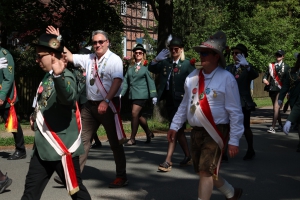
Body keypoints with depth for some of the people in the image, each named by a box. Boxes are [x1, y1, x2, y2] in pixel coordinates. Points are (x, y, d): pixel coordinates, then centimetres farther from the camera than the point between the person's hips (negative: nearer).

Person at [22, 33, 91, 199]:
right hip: (43, 145, 9)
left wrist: (58, 75, -55)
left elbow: (68, 96, -39)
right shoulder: (48, 76, 11)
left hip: (62, 145, -9)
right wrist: (35, 117, 11)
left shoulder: (66, 77, -17)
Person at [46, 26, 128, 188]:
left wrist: (106, 101, -30)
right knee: (82, 139, 8)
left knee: (115, 142, 2)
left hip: (108, 105, -7)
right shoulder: (89, 59, 10)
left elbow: (117, 81, -21)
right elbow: (70, 57, 17)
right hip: (90, 105, 7)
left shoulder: (114, 60, -10)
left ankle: (121, 177, 12)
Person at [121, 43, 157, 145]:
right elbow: (126, 80, 11)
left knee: (134, 114, -11)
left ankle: (132, 138, -2)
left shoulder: (146, 65, -4)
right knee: (138, 116, 12)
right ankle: (149, 133, 32)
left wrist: (153, 95, -10)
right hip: (132, 94, 6)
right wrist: (121, 93, 5)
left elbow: (150, 80, -6)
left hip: (142, 94, -6)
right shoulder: (131, 66, 11)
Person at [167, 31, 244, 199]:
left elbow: (235, 112, -11)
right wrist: (175, 126, 10)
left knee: (206, 172, -9)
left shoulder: (226, 78, -12)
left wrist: (234, 141, -13)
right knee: (206, 172, 16)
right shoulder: (192, 77, 4)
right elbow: (185, 104, 13)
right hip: (196, 131, 6)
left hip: (215, 132, -6)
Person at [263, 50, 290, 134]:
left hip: (280, 89, -5)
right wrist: (264, 79, -11)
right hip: (272, 89, 5)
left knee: (276, 107, -15)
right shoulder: (271, 65, 13)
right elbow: (266, 74, 13)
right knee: (276, 108, 15)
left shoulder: (286, 66, 3)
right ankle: (280, 125, 30)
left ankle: (272, 127, -20)